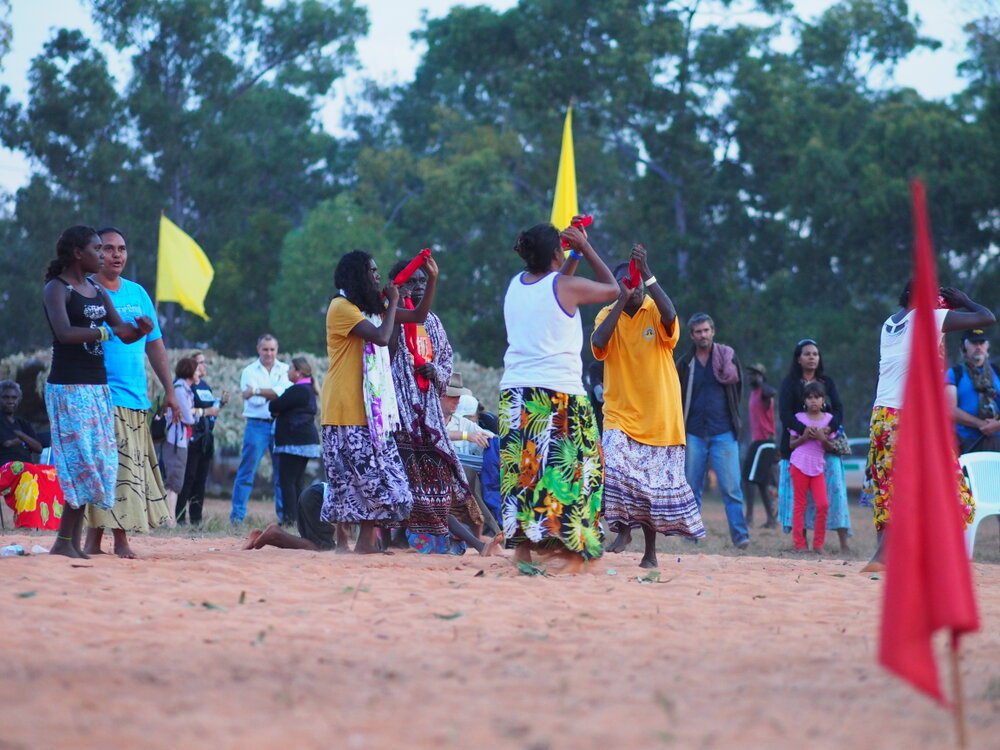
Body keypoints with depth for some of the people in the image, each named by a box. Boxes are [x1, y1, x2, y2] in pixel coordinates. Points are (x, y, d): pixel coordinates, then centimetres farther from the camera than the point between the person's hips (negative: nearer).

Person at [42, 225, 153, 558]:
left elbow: (124, 335, 14)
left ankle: (72, 540, 7)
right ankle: (65, 541, -6)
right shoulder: (56, 289, -7)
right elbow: (64, 333, -23)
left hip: (98, 386, 8)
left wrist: (140, 330, -7)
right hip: (68, 386, -8)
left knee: (99, 462, 5)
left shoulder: (99, 291, 15)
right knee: (81, 462, -10)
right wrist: (109, 331, -25)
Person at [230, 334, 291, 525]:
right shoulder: (249, 371, 7)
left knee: (282, 472, 3)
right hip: (257, 425, -2)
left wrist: (258, 391, -13)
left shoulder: (284, 370, 10)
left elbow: (286, 392, -9)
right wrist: (274, 394, -5)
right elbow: (254, 401, -6)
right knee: (247, 471, -6)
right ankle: (237, 515, -6)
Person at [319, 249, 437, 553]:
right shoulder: (342, 307, -10)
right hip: (347, 409, -9)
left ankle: (368, 539, 2)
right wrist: (393, 302, -8)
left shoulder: (372, 306, 19)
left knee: (371, 474, 3)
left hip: (371, 408, 9)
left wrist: (432, 279, 9)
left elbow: (417, 317, 18)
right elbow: (381, 337, -21)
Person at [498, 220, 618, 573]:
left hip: (514, 394, 5)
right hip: (559, 393, -5)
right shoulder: (567, 287, -7)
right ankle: (573, 549, -4)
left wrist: (575, 254, 27)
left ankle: (522, 549, 1)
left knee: (521, 471, 6)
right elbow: (612, 289, 10)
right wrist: (585, 248, 15)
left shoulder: (515, 285, 10)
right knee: (573, 467, 1)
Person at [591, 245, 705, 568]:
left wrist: (647, 274, -32)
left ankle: (650, 550, 16)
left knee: (655, 483, 4)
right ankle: (623, 528, -4)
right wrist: (622, 300, -21)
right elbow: (598, 342, -18)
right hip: (620, 413, 1)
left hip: (658, 416, 0)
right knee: (615, 466, -22)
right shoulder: (608, 315, 3)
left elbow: (669, 315, -26)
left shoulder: (656, 312, -2)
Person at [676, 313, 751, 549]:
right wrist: (678, 430, 8)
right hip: (694, 433, 2)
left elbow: (738, 390, 13)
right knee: (692, 488, 3)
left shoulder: (728, 357, 4)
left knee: (731, 487, -9)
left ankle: (740, 534, -9)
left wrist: (731, 418, 10)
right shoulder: (685, 363, 6)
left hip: (723, 433, -2)